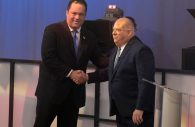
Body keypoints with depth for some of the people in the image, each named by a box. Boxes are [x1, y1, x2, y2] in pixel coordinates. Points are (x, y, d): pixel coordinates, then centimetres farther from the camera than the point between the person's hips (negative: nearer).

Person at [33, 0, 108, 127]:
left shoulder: (89, 36, 9)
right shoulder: (52, 30, -7)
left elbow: (98, 60, 8)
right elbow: (48, 57, -15)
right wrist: (70, 73, -18)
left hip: (74, 93, 5)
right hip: (51, 90, -4)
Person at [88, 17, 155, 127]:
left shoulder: (141, 50, -17)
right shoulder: (117, 49, 13)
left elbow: (145, 82, -21)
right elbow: (111, 72, 23)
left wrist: (140, 109, -24)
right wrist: (89, 77, 13)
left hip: (136, 111, -9)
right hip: (121, 110, 9)